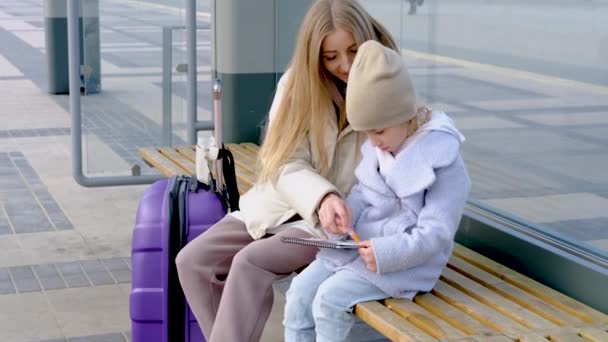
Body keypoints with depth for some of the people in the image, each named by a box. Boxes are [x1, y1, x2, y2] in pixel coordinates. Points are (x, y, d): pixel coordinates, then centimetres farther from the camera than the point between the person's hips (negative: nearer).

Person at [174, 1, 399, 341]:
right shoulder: (299, 83, -2)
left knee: (250, 263, -26)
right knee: (193, 260, -10)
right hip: (281, 205, 5)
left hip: (348, 220, -5)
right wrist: (322, 198, -33)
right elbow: (287, 165, -11)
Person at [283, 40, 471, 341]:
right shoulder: (379, 147, 5)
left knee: (331, 297, -22)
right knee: (301, 290, -6)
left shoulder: (444, 162, -18)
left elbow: (435, 234, -19)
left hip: (403, 262, -7)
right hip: (359, 245, 8)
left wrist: (387, 254, -29)